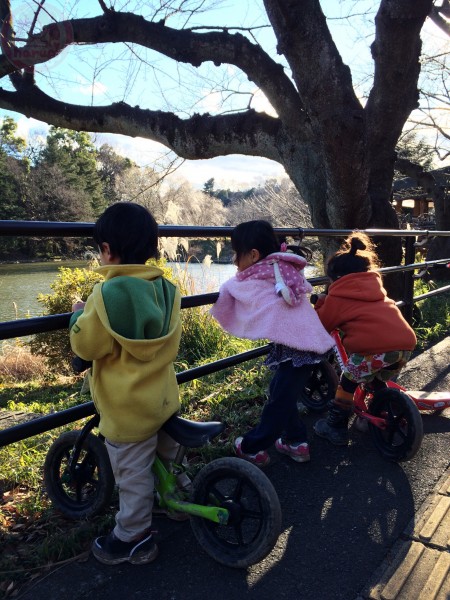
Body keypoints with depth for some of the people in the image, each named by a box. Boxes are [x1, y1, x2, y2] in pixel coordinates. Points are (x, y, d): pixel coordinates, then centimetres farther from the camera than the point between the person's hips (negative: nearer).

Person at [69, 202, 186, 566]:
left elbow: (85, 346, -17)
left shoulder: (109, 293, -25)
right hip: (164, 398, 7)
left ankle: (132, 539, 29)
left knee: (134, 477, 11)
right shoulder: (167, 289, -3)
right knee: (168, 460, 30)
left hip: (128, 410, -7)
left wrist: (78, 314, 2)